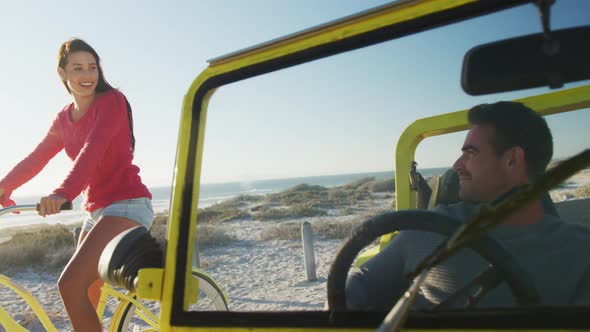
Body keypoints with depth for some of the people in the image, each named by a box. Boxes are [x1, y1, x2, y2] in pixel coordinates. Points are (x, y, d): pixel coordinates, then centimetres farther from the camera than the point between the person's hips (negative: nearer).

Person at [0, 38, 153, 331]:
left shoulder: (111, 101, -9)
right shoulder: (64, 118, 13)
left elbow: (93, 150, -24)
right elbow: (35, 159, 13)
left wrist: (63, 194, -37)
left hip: (127, 205, -8)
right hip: (97, 210, 8)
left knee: (71, 284, -21)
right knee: (83, 297, 14)